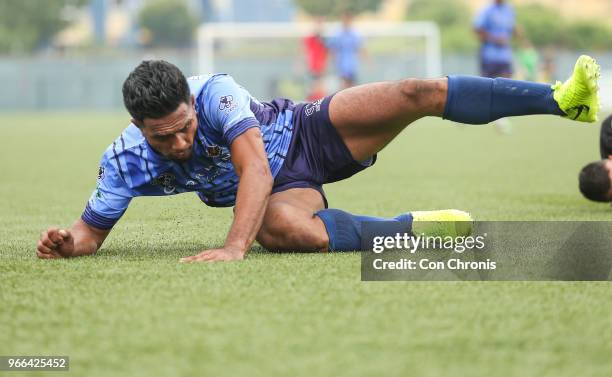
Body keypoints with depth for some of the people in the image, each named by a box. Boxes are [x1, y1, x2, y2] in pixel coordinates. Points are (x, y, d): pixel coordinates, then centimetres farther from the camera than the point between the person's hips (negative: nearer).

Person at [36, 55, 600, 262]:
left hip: (305, 131, 0)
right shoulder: (126, 163, -21)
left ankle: (563, 99, -11)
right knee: (285, 229, -40)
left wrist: (234, 247, -47)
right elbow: (94, 229, -8)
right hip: (283, 189, 1)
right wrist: (65, 242, -33)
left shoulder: (215, 92, -29)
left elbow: (255, 169, -36)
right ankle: (413, 225, -24)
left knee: (420, 94, -18)